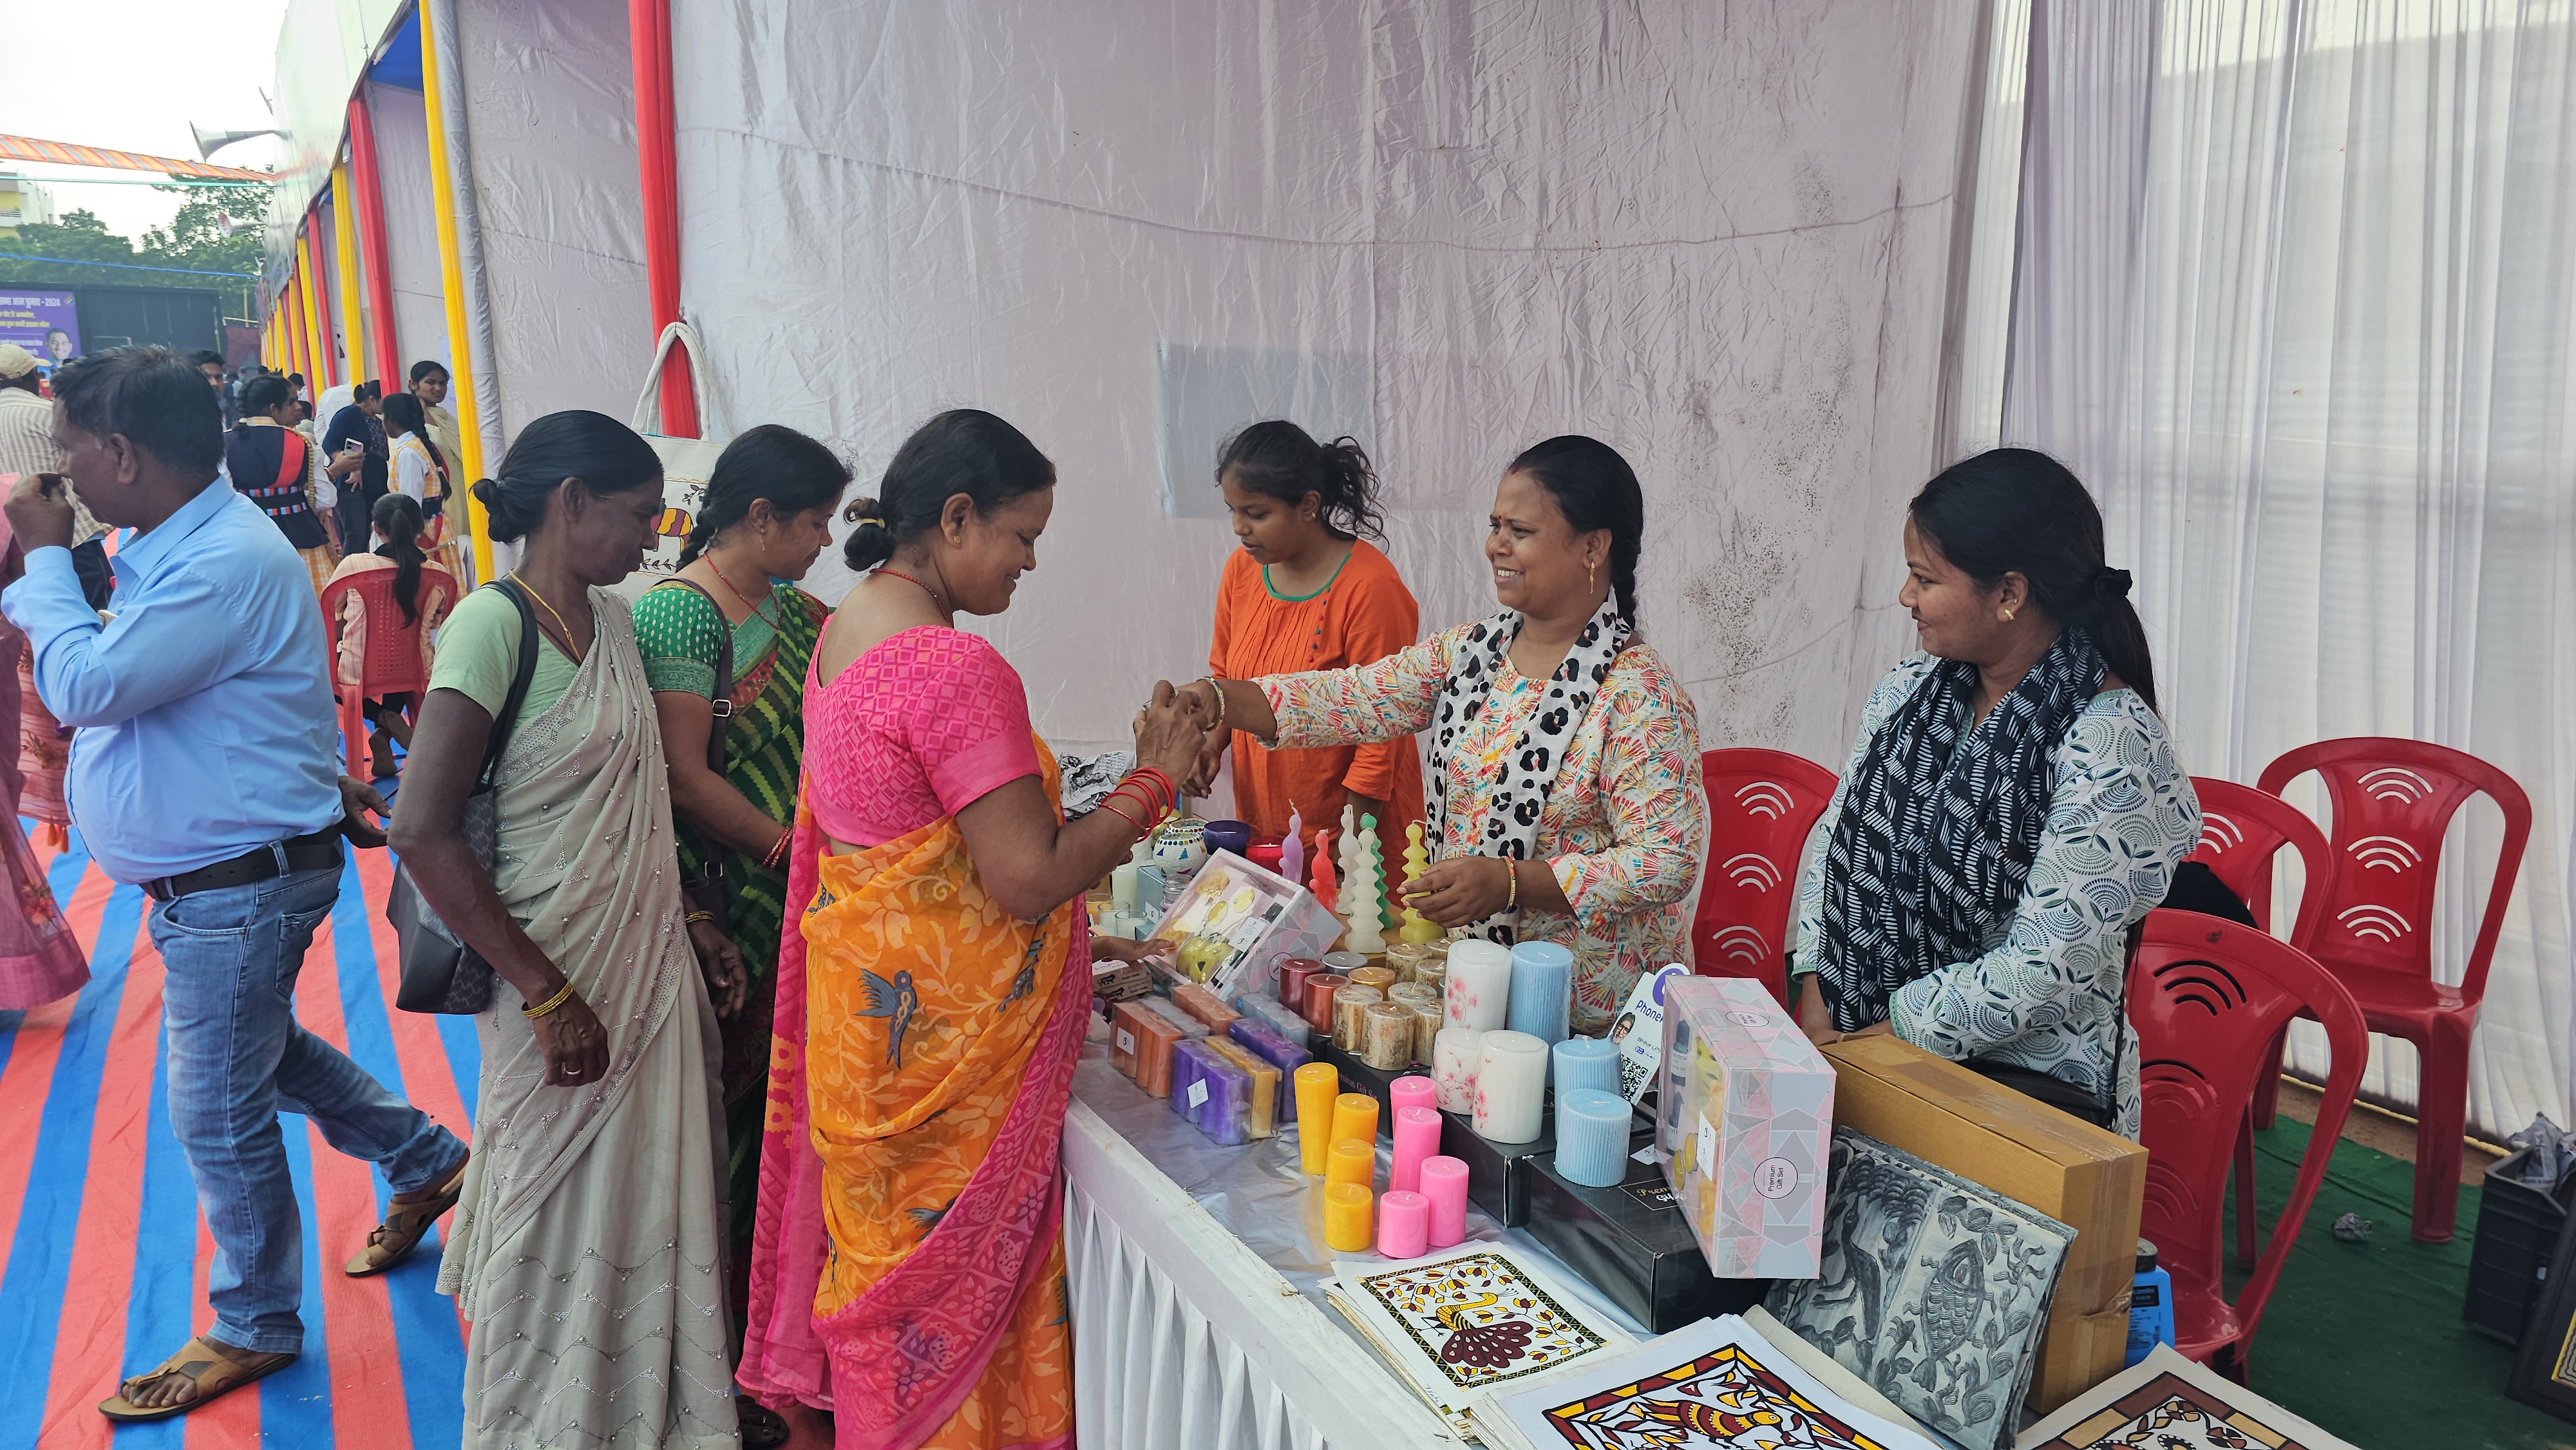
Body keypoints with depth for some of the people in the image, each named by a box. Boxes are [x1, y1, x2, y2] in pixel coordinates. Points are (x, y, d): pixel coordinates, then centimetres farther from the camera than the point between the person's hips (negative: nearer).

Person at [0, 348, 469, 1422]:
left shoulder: (226, 564, -26)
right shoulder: (167, 541, 7)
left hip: (239, 883, -10)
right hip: (212, 876, 10)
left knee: (219, 1115, 5)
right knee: (261, 1050, 26)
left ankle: (255, 1329, 24)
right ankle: (428, 1160, 42)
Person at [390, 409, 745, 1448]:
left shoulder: (613, 617, 7)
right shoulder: (494, 622, -16)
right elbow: (423, 832, -21)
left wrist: (686, 926, 10)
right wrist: (550, 996, -20)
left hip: (653, 965, 7)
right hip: (560, 980, -7)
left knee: (656, 1213, 17)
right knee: (561, 1231, 10)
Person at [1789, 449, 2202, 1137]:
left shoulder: (2112, 742, -18)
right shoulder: (1912, 686, 3)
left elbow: (2047, 970, -20)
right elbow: (1837, 839, 8)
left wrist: (1870, 1044, -14)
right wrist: (1816, 1013, -2)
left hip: (2033, 1087, -5)